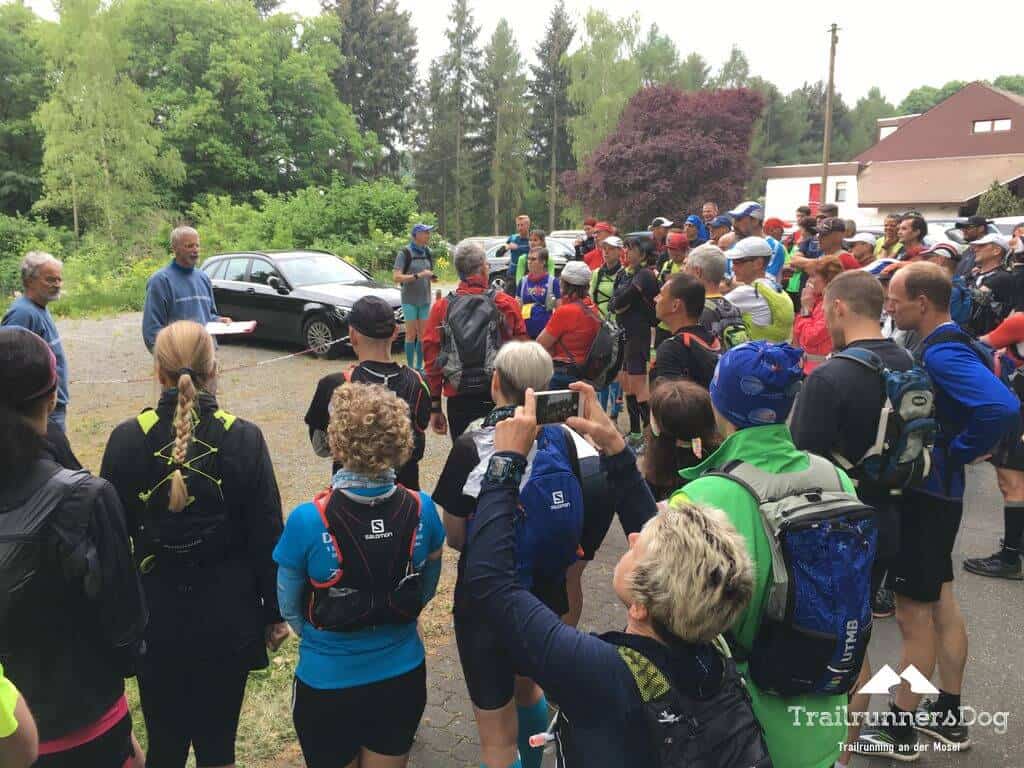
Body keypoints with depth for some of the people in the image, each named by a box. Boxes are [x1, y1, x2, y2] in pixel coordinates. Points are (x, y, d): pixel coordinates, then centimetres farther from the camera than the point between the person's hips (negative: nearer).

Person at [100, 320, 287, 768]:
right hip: (227, 614, -1)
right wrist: (274, 613, 4)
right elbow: (267, 537, -8)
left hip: (156, 614, 1)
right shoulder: (244, 439, -12)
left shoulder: (127, 439, -9)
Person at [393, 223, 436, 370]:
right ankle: (410, 367, 7)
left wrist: (432, 277, 0)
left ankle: (419, 366, 15)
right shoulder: (405, 253, -8)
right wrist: (418, 275, -23)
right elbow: (396, 277, -16)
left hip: (425, 299, 5)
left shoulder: (427, 252, 9)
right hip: (410, 299, -5)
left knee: (423, 334, 6)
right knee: (411, 334, -1)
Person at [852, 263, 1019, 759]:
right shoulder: (944, 345, 7)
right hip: (933, 489, 10)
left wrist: (958, 453, -20)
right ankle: (947, 715, 34)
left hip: (926, 494, -10)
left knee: (914, 612, 2)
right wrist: (954, 448, 11)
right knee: (939, 602, 19)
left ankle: (900, 729, 18)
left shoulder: (942, 352, -22)